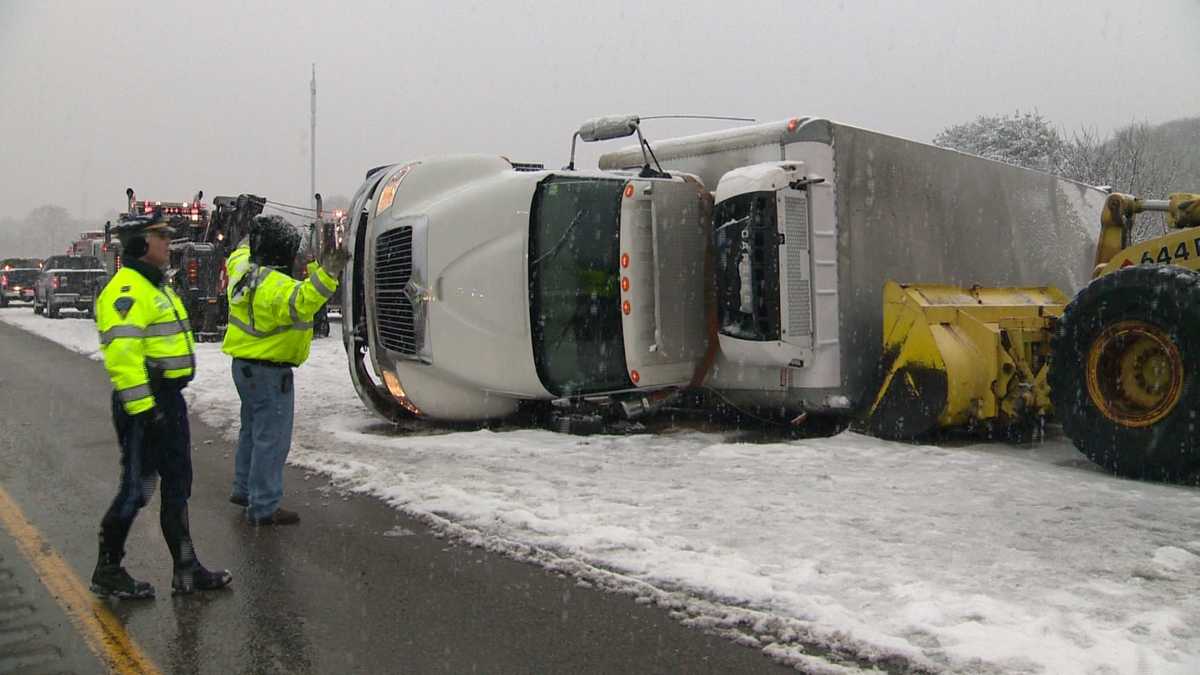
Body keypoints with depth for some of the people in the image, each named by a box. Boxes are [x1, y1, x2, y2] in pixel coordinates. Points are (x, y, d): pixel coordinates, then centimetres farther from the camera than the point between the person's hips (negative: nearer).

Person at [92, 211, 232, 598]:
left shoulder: (155, 287, 17)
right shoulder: (126, 290, -16)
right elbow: (122, 354, -25)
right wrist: (142, 407, -27)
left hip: (169, 399, 10)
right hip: (144, 403, -10)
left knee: (177, 485, 13)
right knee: (137, 487, -1)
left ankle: (186, 569, 21)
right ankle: (107, 572, 15)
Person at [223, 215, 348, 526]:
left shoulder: (242, 267, 2)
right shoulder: (275, 286, -26)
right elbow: (301, 302, -46)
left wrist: (248, 243, 45)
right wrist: (326, 274, -58)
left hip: (244, 365, 10)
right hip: (270, 372, -10)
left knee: (252, 430, 24)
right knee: (271, 439, -2)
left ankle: (244, 489, 38)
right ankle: (264, 507, 4)